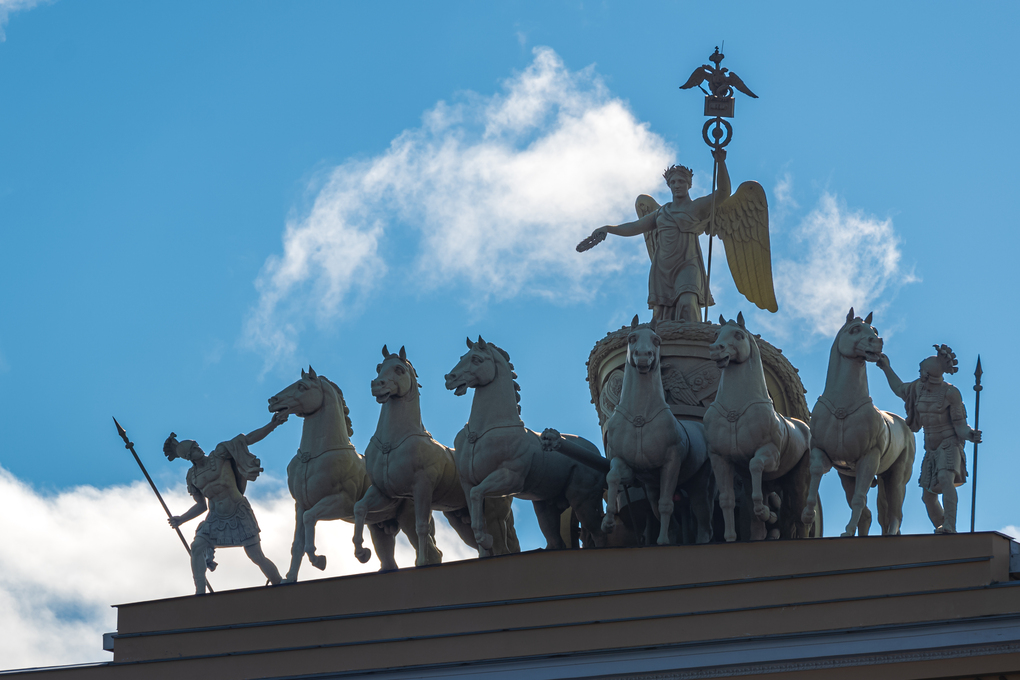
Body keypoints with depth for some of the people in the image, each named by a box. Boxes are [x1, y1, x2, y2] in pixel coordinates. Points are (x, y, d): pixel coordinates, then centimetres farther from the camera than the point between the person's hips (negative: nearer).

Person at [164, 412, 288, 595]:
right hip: (216, 518, 4)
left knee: (257, 557, -7)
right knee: (197, 546, -20)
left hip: (238, 514, -4)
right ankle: (200, 593, -25)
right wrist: (182, 519, 8)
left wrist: (272, 424, -17)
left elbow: (249, 439, -7)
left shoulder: (220, 454, -4)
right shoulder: (192, 475, 9)